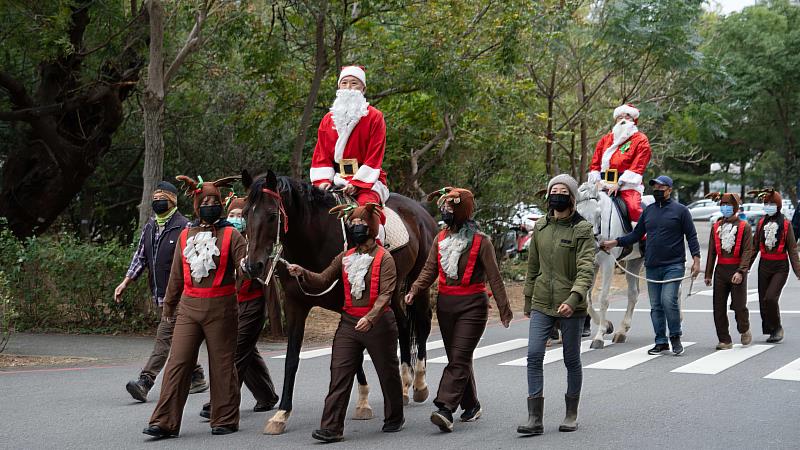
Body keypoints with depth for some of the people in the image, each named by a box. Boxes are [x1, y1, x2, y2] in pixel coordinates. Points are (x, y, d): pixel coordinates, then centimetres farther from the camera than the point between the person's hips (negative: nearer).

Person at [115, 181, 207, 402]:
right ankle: (197, 378, 26)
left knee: (165, 337, -12)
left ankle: (145, 382, -19)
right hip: (158, 294, 8)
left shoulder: (183, 227, -10)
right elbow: (140, 257, 18)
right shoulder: (149, 227, 13)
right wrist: (126, 282, 9)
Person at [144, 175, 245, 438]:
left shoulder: (231, 235, 0)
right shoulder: (186, 236, 12)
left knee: (221, 364, 4)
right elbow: (176, 275, 19)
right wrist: (169, 305, 23)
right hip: (189, 307, 3)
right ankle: (165, 422, -1)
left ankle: (225, 420, 16)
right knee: (177, 363, -2)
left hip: (220, 308, -3)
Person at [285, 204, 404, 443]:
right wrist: (302, 273, -12)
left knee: (388, 373, 11)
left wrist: (370, 317, -31)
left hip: (378, 322, -4)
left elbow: (386, 293, -17)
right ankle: (332, 427, -9)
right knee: (339, 374, -6)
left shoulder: (384, 258, -8)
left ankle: (394, 419, 32)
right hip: (349, 322, 4)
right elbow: (323, 281, 6)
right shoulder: (345, 257, 9)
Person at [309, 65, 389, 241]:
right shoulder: (328, 119, 15)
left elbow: (374, 156, -5)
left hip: (366, 180, -4)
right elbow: (321, 155, 12)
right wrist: (323, 180, -6)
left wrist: (357, 183, -16)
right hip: (337, 180, 4)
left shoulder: (374, 117, 2)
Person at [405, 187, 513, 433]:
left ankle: (445, 409, -21)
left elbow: (494, 277, -7)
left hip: (472, 305, -6)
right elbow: (429, 271, 6)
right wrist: (414, 290, -11)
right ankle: (471, 405, 27)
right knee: (457, 358, 13)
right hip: (445, 304, 6)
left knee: (459, 358, -12)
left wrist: (504, 309, -6)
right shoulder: (441, 239, 10)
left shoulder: (480, 241, -7)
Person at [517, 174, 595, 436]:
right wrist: (528, 300, 17)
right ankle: (535, 418, -7)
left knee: (571, 360, 8)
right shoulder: (540, 227, 9)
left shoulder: (582, 229, -6)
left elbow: (587, 269, -16)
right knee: (534, 355, -9)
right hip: (542, 306, 4)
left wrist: (573, 299, -30)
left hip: (571, 307, -4)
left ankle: (571, 414, 24)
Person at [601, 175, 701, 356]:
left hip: (673, 265, -5)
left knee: (668, 300, -17)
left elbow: (691, 236, -1)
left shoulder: (680, 210, -1)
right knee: (656, 306, 7)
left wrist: (696, 260, -10)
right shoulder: (648, 211, 13)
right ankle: (661, 342, 16)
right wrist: (615, 242, 4)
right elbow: (636, 235, 15)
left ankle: (675, 337, 0)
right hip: (652, 267, 5)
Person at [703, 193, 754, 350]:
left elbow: (747, 251, -8)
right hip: (720, 270, 4)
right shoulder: (716, 226, 11)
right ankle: (725, 340, 9)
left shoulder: (744, 226, -2)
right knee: (719, 307, 1)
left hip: (737, 270, -4)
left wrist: (740, 271, -19)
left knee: (739, 305, -2)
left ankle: (744, 330, 27)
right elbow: (712, 252, 13)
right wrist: (708, 274, 9)